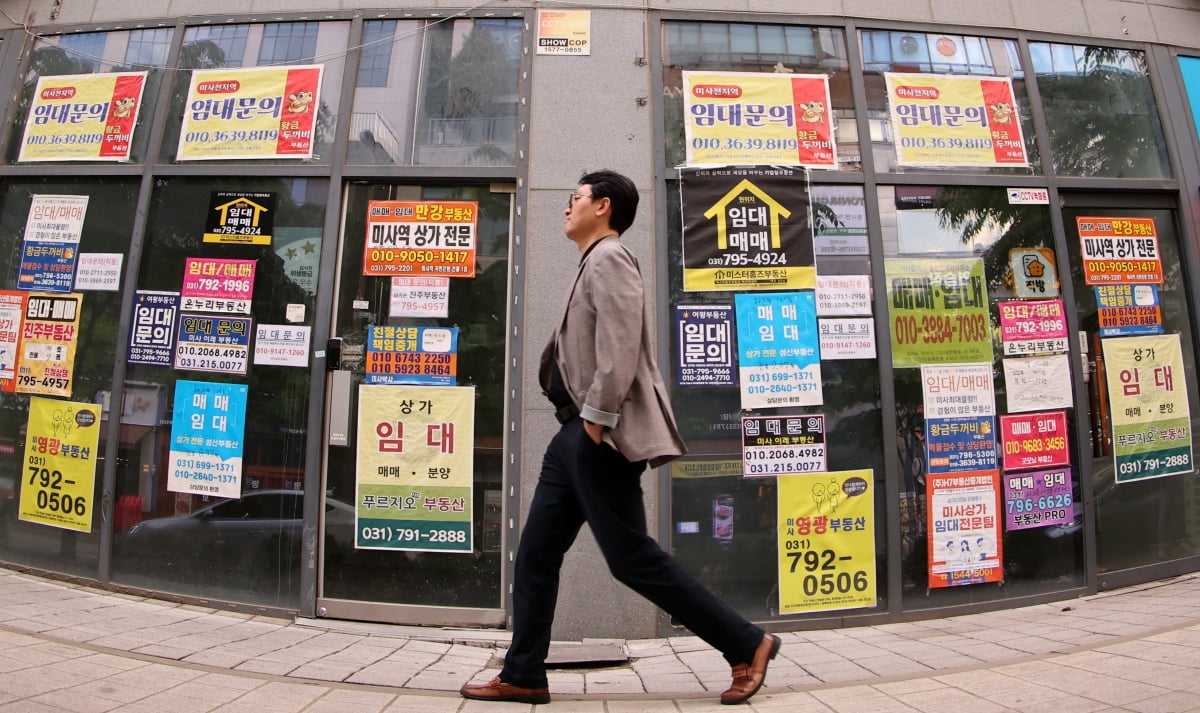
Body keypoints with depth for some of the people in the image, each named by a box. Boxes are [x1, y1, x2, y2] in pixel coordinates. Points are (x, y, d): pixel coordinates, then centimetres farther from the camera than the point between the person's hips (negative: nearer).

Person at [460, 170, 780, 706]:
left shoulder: (608, 258, -8)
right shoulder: (593, 264, 23)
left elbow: (620, 348, -21)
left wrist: (596, 420, -22)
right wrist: (580, 425, 19)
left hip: (601, 435, -10)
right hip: (578, 432, 10)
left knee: (631, 557, -5)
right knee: (536, 552, 10)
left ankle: (747, 644, 8)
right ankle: (522, 676, 20)